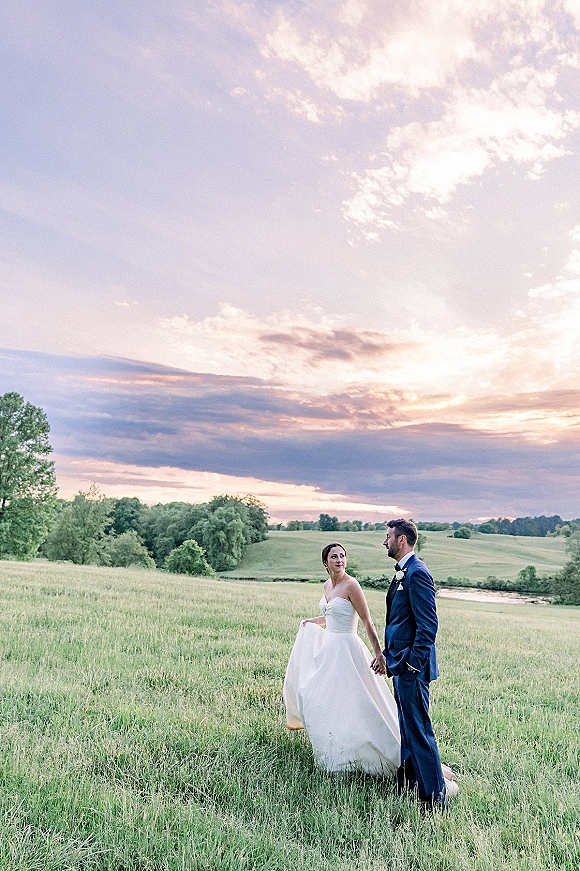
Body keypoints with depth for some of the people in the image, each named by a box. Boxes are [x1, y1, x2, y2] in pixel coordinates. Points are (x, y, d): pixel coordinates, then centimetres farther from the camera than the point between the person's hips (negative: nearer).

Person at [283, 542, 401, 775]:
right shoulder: (327, 585, 7)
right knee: (323, 701, 16)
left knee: (343, 703, -5)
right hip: (327, 646, 9)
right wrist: (311, 621, 34)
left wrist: (379, 653, -21)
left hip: (345, 649, -9)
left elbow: (367, 621, -17)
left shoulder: (351, 585, -16)